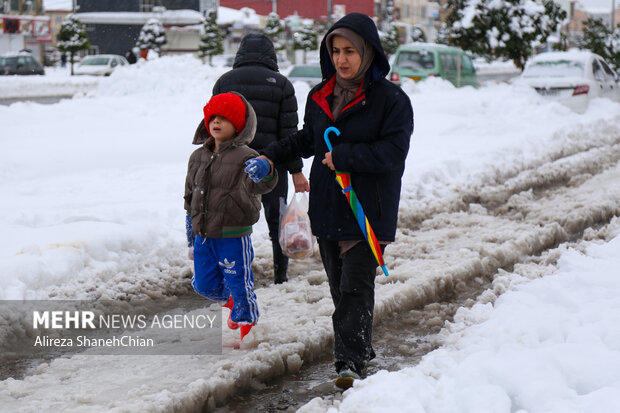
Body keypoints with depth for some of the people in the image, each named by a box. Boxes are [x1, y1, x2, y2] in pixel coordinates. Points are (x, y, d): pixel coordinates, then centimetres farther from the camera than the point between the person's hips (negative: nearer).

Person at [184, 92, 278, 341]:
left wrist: (264, 173, -55)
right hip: (203, 235, 6)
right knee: (204, 285, 12)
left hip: (233, 237, -6)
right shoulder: (198, 157, 7)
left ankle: (246, 323, 26)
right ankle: (231, 301, 42)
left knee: (239, 284, 3)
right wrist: (191, 237, 20)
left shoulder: (245, 157, -12)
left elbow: (262, 185, -30)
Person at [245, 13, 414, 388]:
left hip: (368, 211, -6)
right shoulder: (320, 97, 9)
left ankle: (351, 360, -11)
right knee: (339, 285, 13)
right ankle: (360, 349, 28)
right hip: (328, 206, 7)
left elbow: (393, 152, -19)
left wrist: (343, 156, -20)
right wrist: (272, 155, 14)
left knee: (356, 286, -11)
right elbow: (308, 139, 26)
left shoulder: (391, 99, -11)